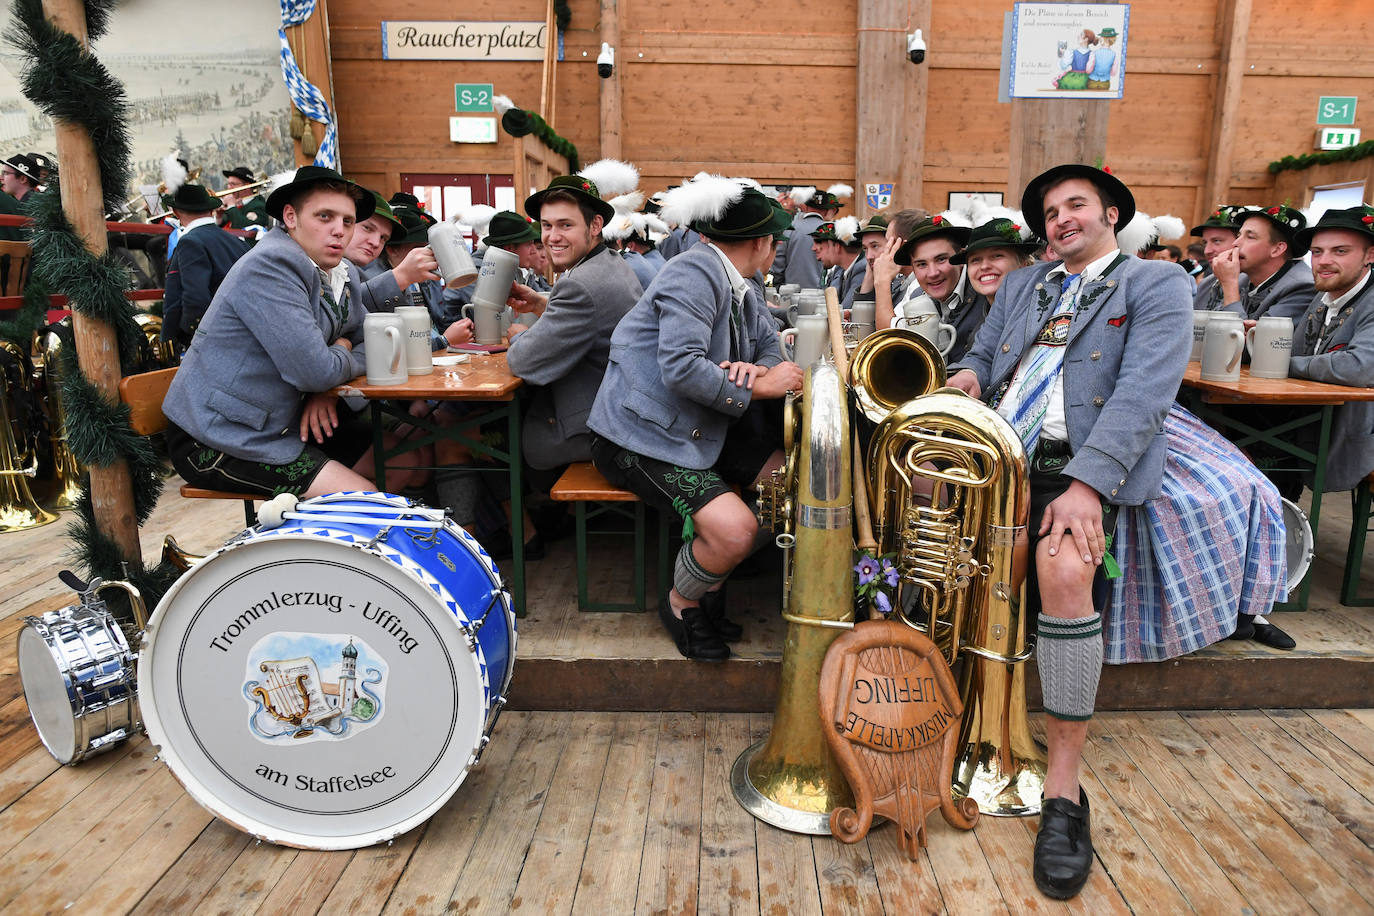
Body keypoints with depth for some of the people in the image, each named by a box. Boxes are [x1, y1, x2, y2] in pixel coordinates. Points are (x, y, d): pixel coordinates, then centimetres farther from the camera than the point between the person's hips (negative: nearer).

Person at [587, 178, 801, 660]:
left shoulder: (742, 288, 11)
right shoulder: (695, 273, -18)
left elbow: (769, 345, 18)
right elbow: (681, 368, -29)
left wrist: (758, 367, -7)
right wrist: (756, 387, -20)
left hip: (702, 428, 10)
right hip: (644, 434, -10)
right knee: (736, 531, -25)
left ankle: (710, 583, 16)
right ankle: (681, 603, 8)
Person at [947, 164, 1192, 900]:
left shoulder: (1156, 285, 6)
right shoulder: (1019, 285, 24)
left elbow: (1143, 392, -9)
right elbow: (980, 354, 27)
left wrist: (1085, 484, -23)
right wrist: (967, 377, -1)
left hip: (1081, 466, -5)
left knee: (1065, 567, -33)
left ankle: (1063, 784, -20)